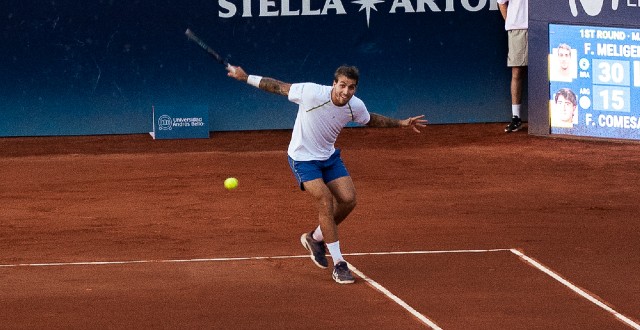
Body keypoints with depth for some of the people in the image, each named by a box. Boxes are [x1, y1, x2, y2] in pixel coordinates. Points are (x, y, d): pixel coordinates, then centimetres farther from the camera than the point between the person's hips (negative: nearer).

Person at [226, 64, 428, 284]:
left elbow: (371, 120, 12)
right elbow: (279, 87, -16)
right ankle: (338, 264, -12)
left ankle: (315, 238, 22)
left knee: (348, 200, -6)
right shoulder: (311, 93, -30)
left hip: (329, 156, 6)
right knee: (325, 202, -18)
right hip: (303, 158, -6)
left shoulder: (356, 107, -13)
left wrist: (401, 123, 7)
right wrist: (246, 77, -14)